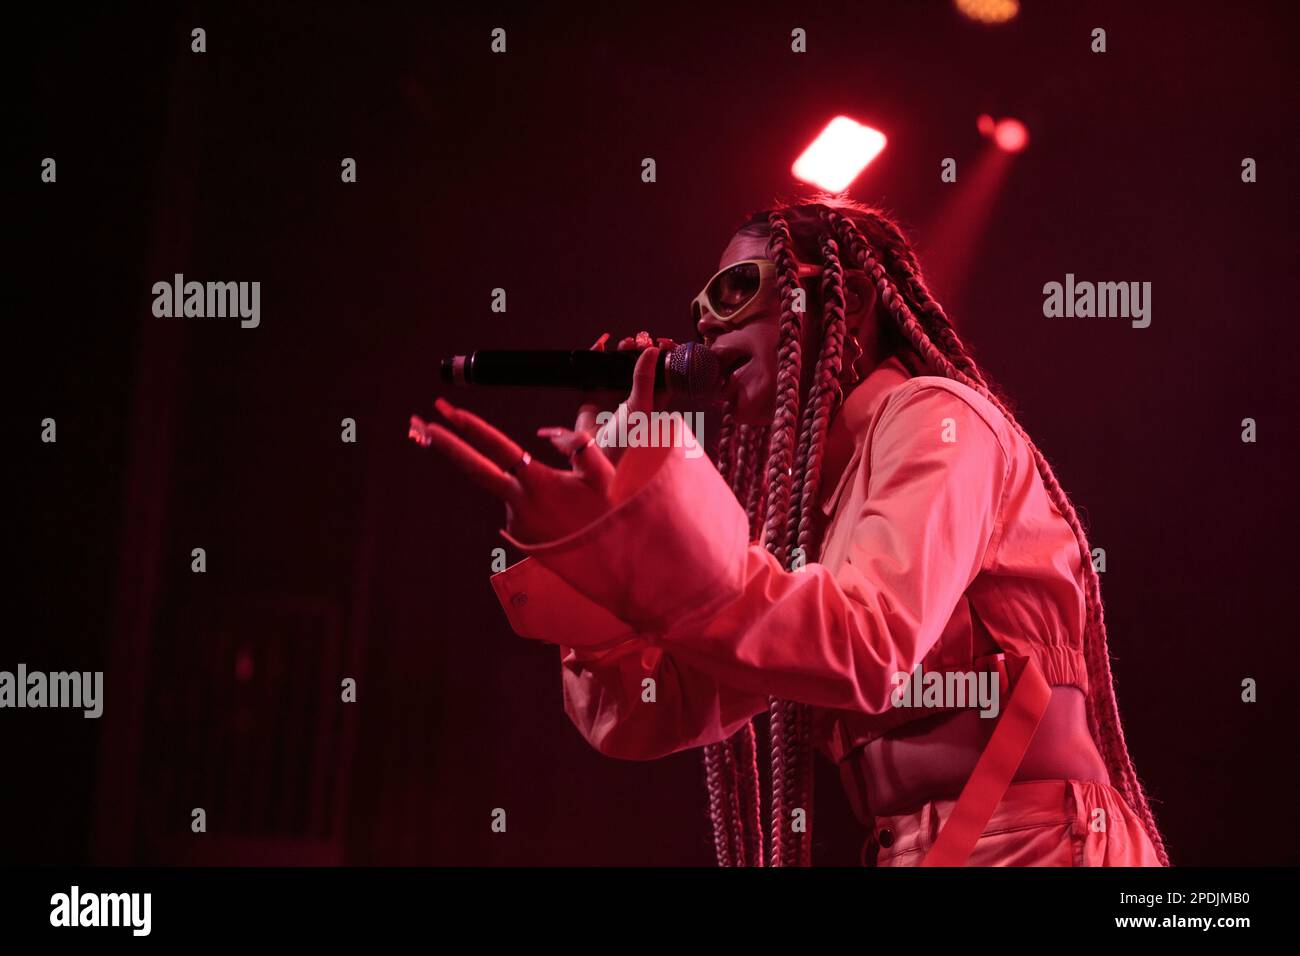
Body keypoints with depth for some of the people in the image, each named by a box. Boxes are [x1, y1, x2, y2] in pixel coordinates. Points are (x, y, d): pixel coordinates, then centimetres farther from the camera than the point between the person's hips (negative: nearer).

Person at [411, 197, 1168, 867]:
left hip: (1021, 840, -6)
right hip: (912, 847, 6)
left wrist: (646, 520, -28)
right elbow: (642, 715, 6)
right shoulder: (803, 493, 14)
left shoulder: (934, 417, -6)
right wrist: (579, 529, -6)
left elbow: (868, 655, -22)